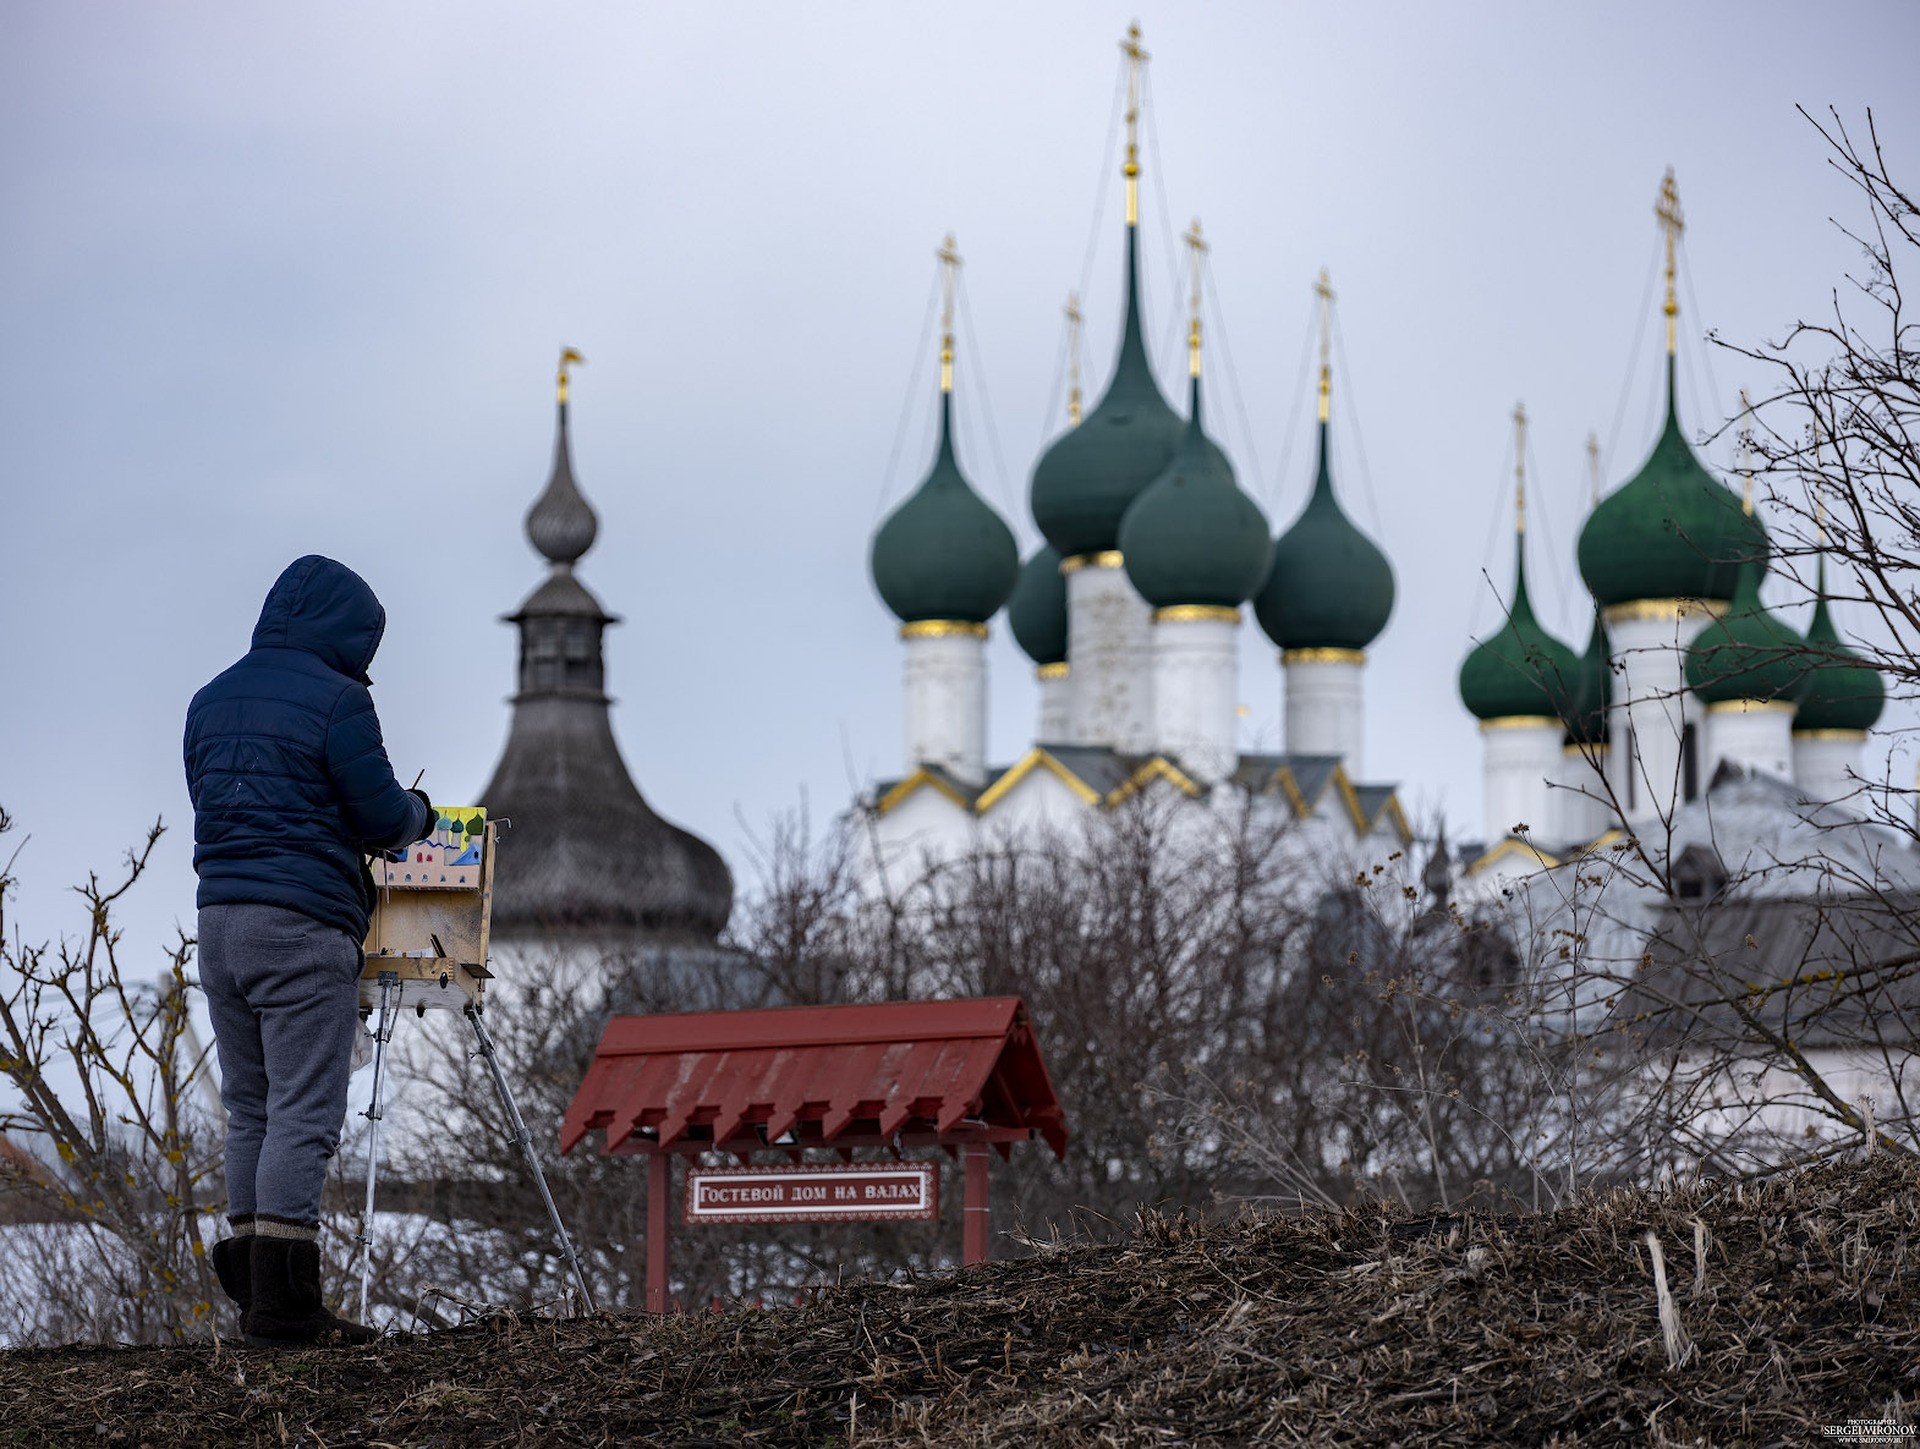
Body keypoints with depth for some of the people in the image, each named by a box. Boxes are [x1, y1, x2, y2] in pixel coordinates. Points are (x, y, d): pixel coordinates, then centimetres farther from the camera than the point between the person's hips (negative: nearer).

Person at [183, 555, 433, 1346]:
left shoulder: (212, 698, 14)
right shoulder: (334, 699, -8)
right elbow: (383, 817, -9)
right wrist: (419, 810, 15)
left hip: (220, 919, 7)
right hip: (304, 925, -7)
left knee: (249, 1108, 14)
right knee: (303, 1113, -6)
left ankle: (250, 1282, 12)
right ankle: (284, 1302, -10)